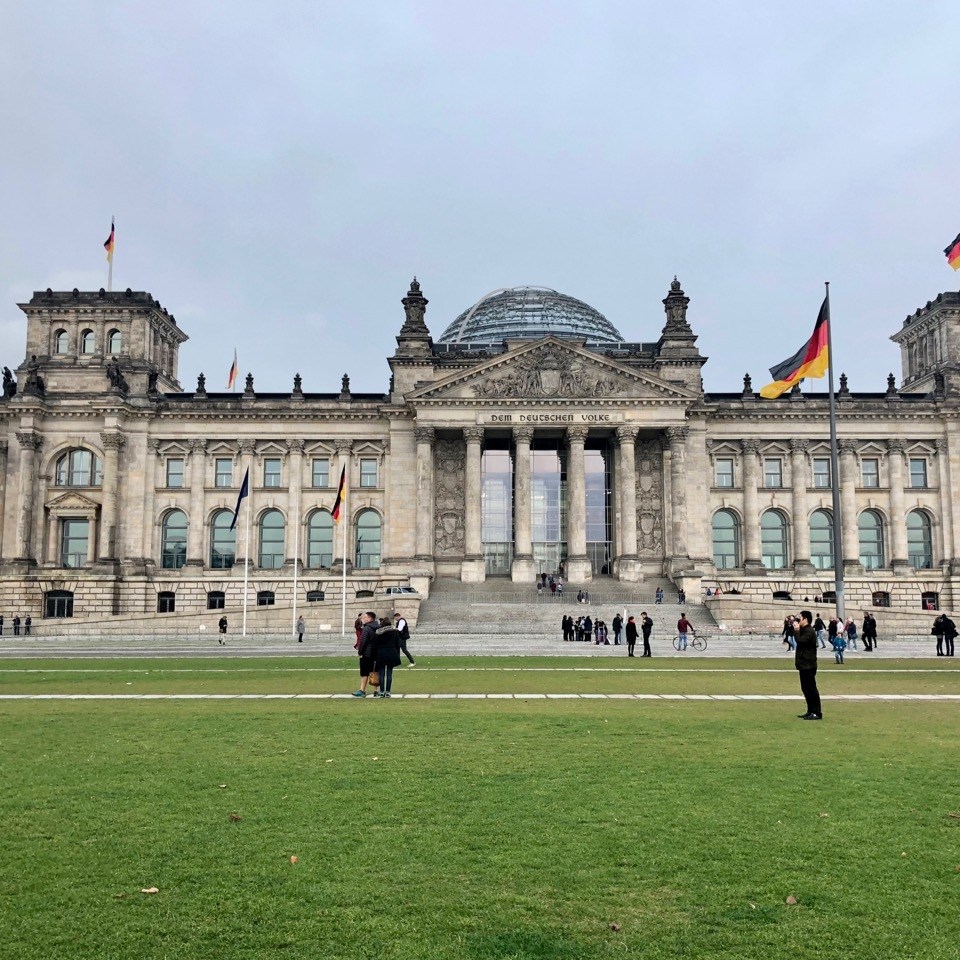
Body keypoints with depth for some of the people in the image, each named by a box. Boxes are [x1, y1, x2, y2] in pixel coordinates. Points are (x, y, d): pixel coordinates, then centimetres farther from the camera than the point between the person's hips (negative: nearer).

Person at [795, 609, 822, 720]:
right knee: (805, 689, 13)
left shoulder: (809, 631, -14)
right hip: (804, 665, 11)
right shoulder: (804, 630, 18)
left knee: (811, 688, -8)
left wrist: (797, 630, -19)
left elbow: (800, 641, -27)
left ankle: (817, 713, -5)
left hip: (808, 665, -11)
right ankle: (810, 711, 19)